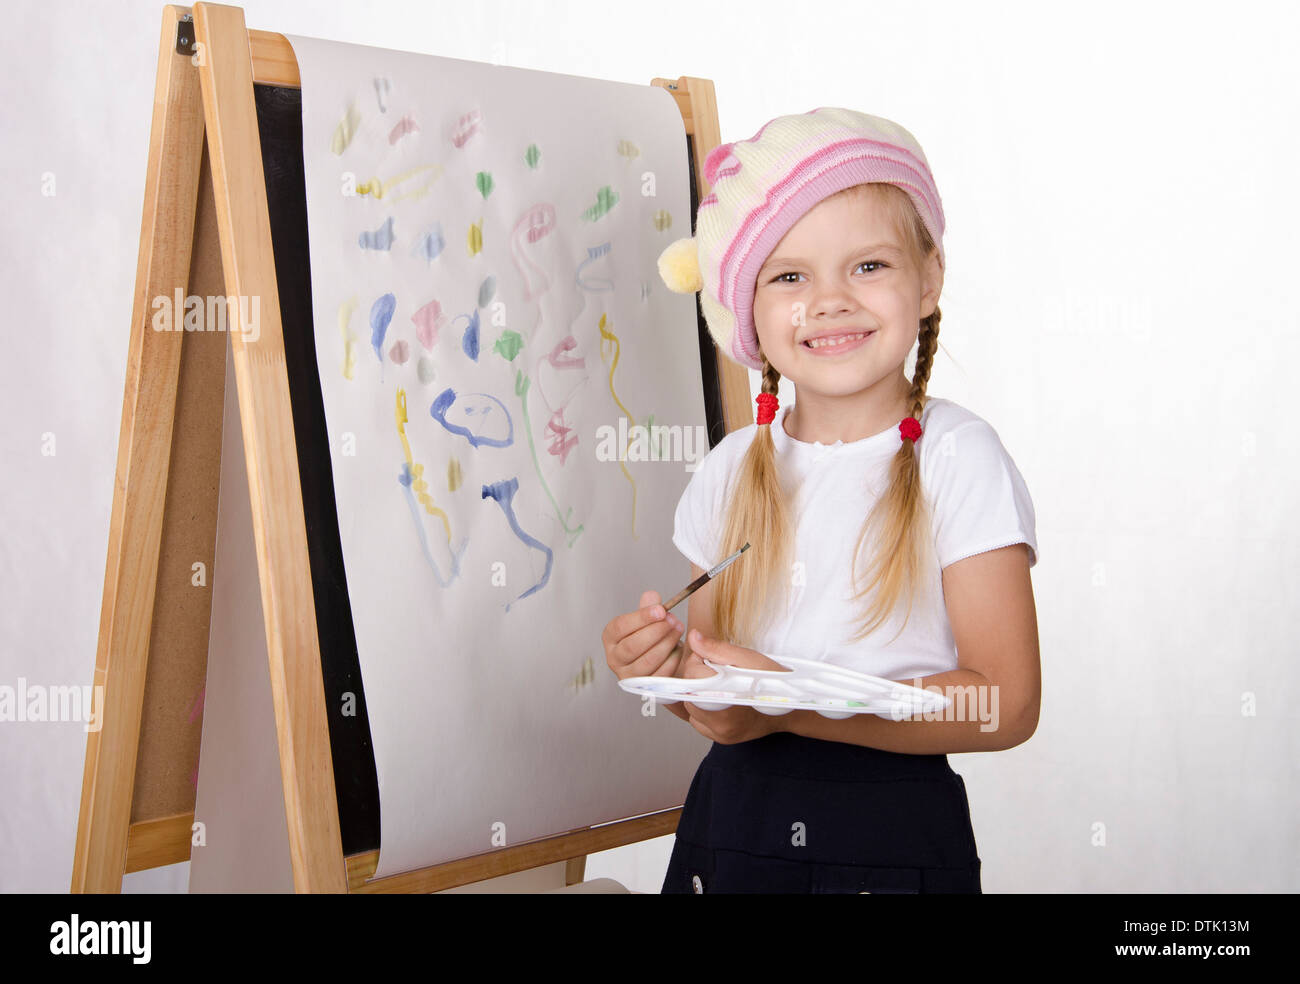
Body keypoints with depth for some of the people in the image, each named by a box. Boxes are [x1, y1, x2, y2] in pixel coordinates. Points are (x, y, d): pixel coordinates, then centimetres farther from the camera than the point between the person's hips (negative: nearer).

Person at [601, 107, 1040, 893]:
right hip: (731, 828, 4)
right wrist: (667, 665, -10)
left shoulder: (957, 460, -10)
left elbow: (1006, 704, -17)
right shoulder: (736, 470, 4)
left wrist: (790, 703, -22)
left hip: (896, 838, -4)